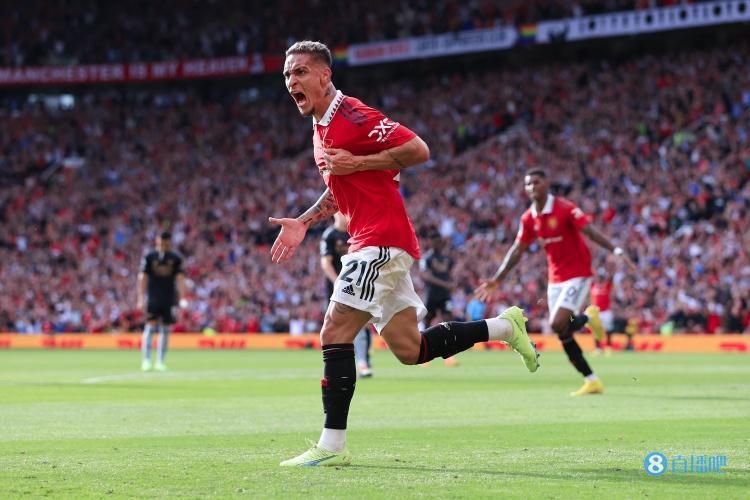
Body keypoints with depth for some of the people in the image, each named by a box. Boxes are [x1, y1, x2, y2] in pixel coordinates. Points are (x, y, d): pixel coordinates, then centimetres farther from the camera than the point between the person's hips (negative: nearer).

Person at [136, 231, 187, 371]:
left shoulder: (175, 259, 6)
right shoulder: (149, 257, 2)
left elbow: (179, 278, 3)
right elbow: (143, 278, 1)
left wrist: (182, 298, -6)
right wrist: (141, 298, -5)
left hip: (169, 299, 2)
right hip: (153, 298, -2)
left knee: (165, 330, 4)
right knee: (150, 327, -9)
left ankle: (160, 362, 10)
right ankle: (146, 360, -8)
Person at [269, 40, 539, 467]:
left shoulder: (352, 115, -12)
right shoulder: (322, 128, 17)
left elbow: (419, 150, -17)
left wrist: (356, 163, -19)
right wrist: (303, 222, 15)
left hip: (382, 240, -10)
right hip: (371, 243, 10)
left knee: (335, 335, -13)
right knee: (410, 350, 11)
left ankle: (332, 447, -10)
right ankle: (506, 326, 23)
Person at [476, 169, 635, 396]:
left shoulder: (565, 208, -14)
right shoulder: (529, 219, 5)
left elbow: (591, 231, -20)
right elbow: (517, 250, 12)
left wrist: (615, 250, -33)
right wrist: (497, 279, 10)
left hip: (577, 274, -7)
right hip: (555, 279, 7)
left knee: (558, 325, -21)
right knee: (562, 333, 1)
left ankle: (588, 318, 9)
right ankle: (592, 381, 10)